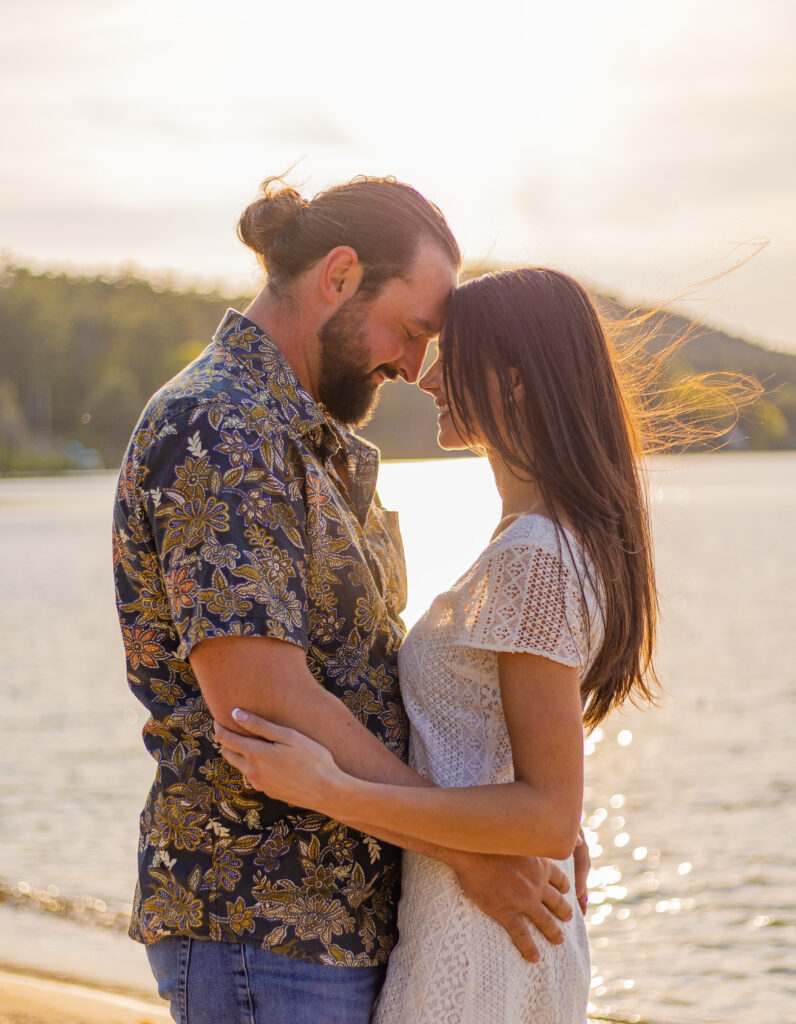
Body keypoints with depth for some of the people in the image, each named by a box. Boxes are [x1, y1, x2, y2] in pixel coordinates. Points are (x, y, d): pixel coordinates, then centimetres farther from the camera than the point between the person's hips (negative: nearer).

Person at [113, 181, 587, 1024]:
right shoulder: (212, 430, -17)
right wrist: (466, 846, -18)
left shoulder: (312, 445, 15)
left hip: (348, 916, 10)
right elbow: (259, 700, -25)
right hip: (261, 931, -10)